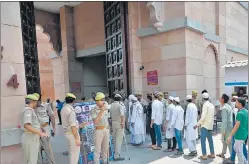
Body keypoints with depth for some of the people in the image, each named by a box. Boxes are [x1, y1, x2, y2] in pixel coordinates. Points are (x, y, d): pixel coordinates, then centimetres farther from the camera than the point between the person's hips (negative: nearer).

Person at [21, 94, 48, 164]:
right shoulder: (28, 110, -17)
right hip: (30, 138, -10)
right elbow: (27, 125, -29)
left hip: (33, 138, 10)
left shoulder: (30, 110, 14)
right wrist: (40, 133, -27)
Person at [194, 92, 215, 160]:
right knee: (210, 140, 15)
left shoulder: (205, 105, -14)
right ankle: (212, 154, 22)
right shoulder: (211, 105, 9)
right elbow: (212, 116, 15)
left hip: (205, 125, -8)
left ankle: (204, 155, -2)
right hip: (210, 126, 8)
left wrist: (198, 124, -17)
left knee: (203, 140, -3)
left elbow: (203, 116, -19)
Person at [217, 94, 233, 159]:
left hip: (227, 127, -10)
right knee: (224, 141, 20)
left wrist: (224, 130, -21)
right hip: (230, 125, 10)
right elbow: (230, 117, 14)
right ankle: (223, 154, 32)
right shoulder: (228, 106, 9)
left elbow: (225, 120, -23)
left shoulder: (224, 108, -20)